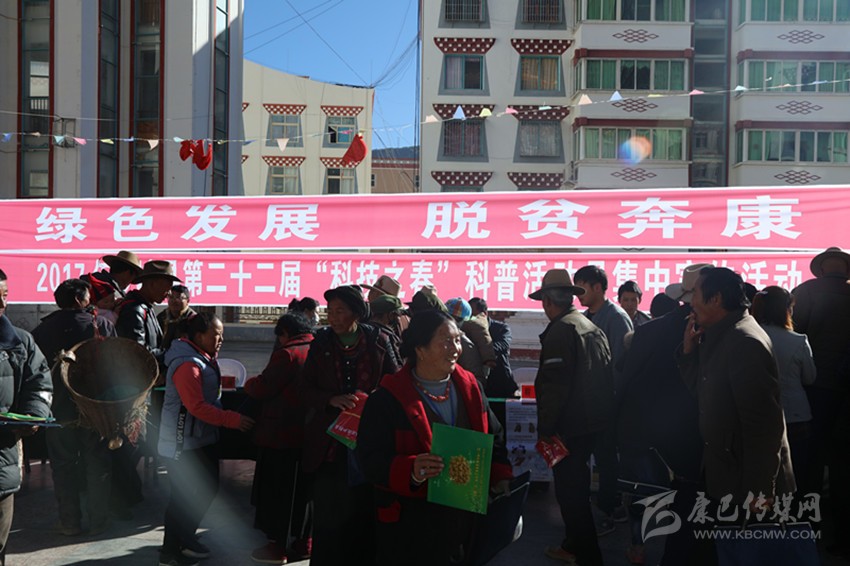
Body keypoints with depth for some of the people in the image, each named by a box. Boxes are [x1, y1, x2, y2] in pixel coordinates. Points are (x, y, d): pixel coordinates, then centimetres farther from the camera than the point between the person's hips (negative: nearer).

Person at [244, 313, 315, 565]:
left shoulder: (287, 354, -17)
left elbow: (262, 388, -16)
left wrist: (248, 383, 6)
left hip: (280, 435, -7)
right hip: (308, 435, 7)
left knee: (275, 490, 6)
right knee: (302, 489, 17)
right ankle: (303, 541, 27)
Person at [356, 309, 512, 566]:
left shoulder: (470, 387, 4)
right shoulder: (388, 398, -12)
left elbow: (493, 437, 14)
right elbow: (371, 458, -15)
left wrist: (500, 476, -1)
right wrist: (410, 470, -32)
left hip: (465, 515, 5)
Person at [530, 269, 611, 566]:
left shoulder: (560, 331, -17)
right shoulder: (593, 327, 10)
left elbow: (554, 386, -22)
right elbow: (606, 377, 15)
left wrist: (545, 430, -16)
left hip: (570, 427, -10)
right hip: (594, 422, 10)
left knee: (570, 490, 0)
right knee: (577, 486, 22)